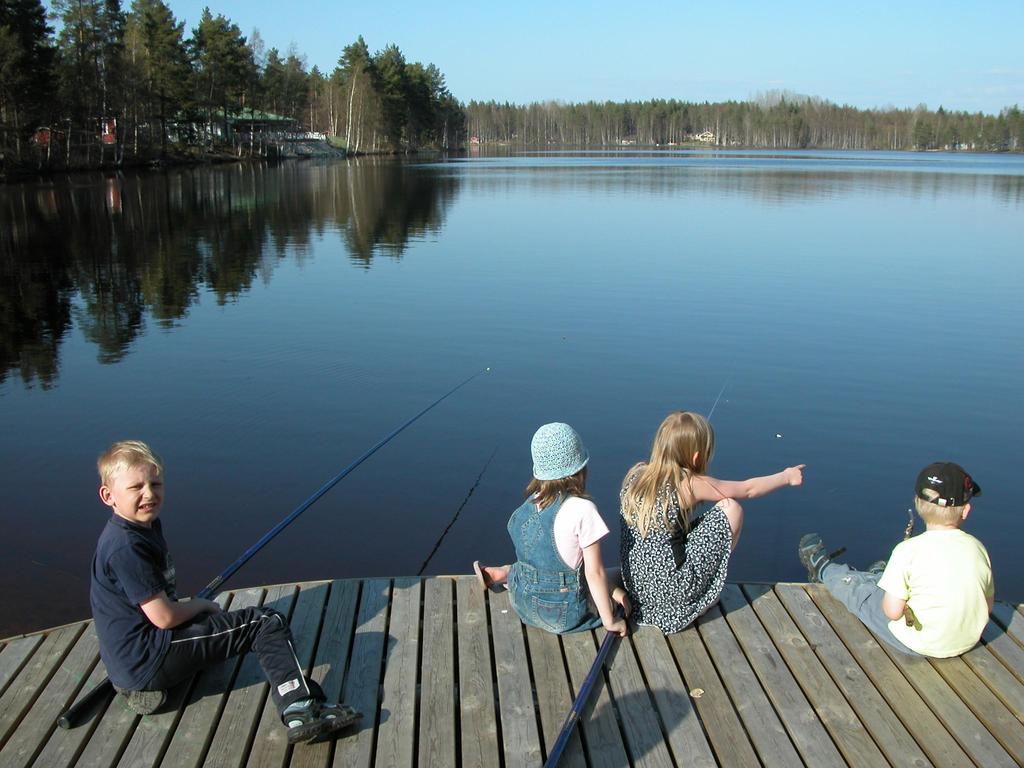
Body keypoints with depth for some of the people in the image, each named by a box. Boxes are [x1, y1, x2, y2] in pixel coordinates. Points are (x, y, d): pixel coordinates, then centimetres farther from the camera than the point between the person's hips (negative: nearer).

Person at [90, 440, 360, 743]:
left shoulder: (146, 526, 10)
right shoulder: (126, 546, -21)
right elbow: (164, 617, -21)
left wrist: (192, 608, 7)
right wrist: (201, 604, -4)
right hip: (147, 661, -9)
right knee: (267, 623, -9)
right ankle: (301, 710, -19)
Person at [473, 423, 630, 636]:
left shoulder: (530, 502, -4)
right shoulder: (582, 509, -23)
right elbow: (595, 573, -19)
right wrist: (609, 621, -8)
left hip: (523, 604, 6)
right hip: (564, 615, -6)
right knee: (618, 597, 16)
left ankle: (499, 575, 14)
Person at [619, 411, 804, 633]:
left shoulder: (636, 474, -1)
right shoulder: (690, 484, -14)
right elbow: (747, 489, 2)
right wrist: (786, 476, 17)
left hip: (634, 586, 6)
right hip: (671, 594, -6)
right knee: (730, 508, 3)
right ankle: (710, 595, 15)